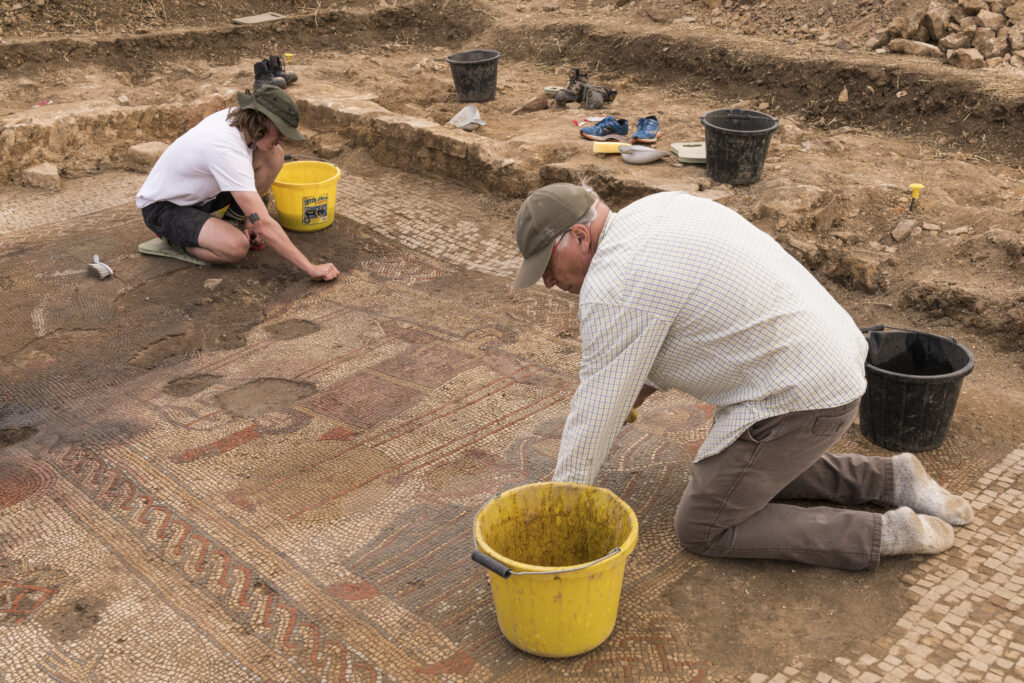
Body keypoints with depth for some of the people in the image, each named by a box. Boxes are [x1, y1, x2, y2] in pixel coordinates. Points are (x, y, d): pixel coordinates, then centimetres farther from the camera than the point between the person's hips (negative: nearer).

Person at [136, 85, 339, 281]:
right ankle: (175, 235, -5)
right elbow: (263, 225, -38)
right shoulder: (227, 151, -37)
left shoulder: (235, 116, -12)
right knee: (237, 248, -36)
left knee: (274, 155, -11)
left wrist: (250, 222, -1)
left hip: (202, 192, 8)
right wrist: (310, 268, -36)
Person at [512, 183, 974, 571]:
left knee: (702, 530, 3)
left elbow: (597, 406, -15)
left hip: (799, 400, -10)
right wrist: (647, 381, 15)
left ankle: (884, 534, 0)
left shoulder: (615, 283, -20)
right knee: (760, 467, 30)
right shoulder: (655, 210, 10)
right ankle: (891, 479, 21)